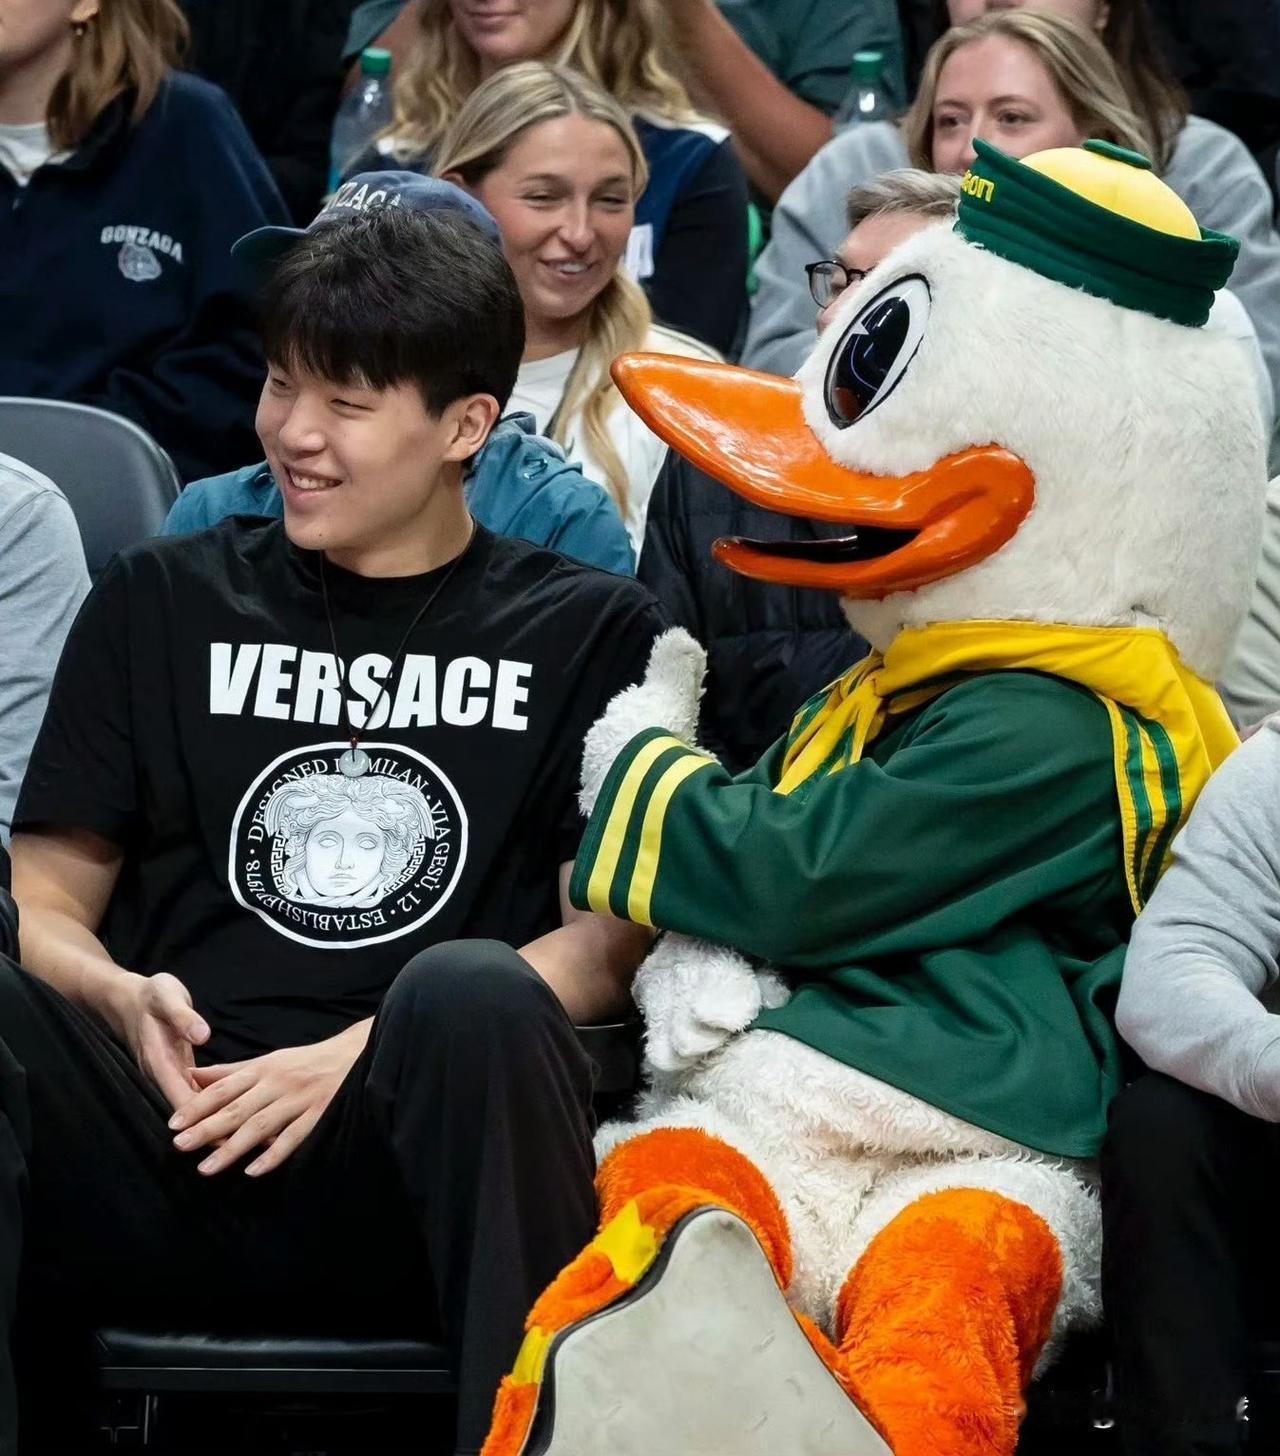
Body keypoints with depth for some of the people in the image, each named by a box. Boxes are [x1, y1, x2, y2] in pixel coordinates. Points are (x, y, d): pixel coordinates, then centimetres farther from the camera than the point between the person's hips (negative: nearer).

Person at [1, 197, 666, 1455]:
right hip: (168, 1136, 2)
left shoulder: (587, 633, 17)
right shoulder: (163, 605, 23)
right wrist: (122, 998, -7)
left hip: (411, 1166, -1)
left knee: (470, 996, -37)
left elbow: (613, 936, 6)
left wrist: (368, 1052, -11)